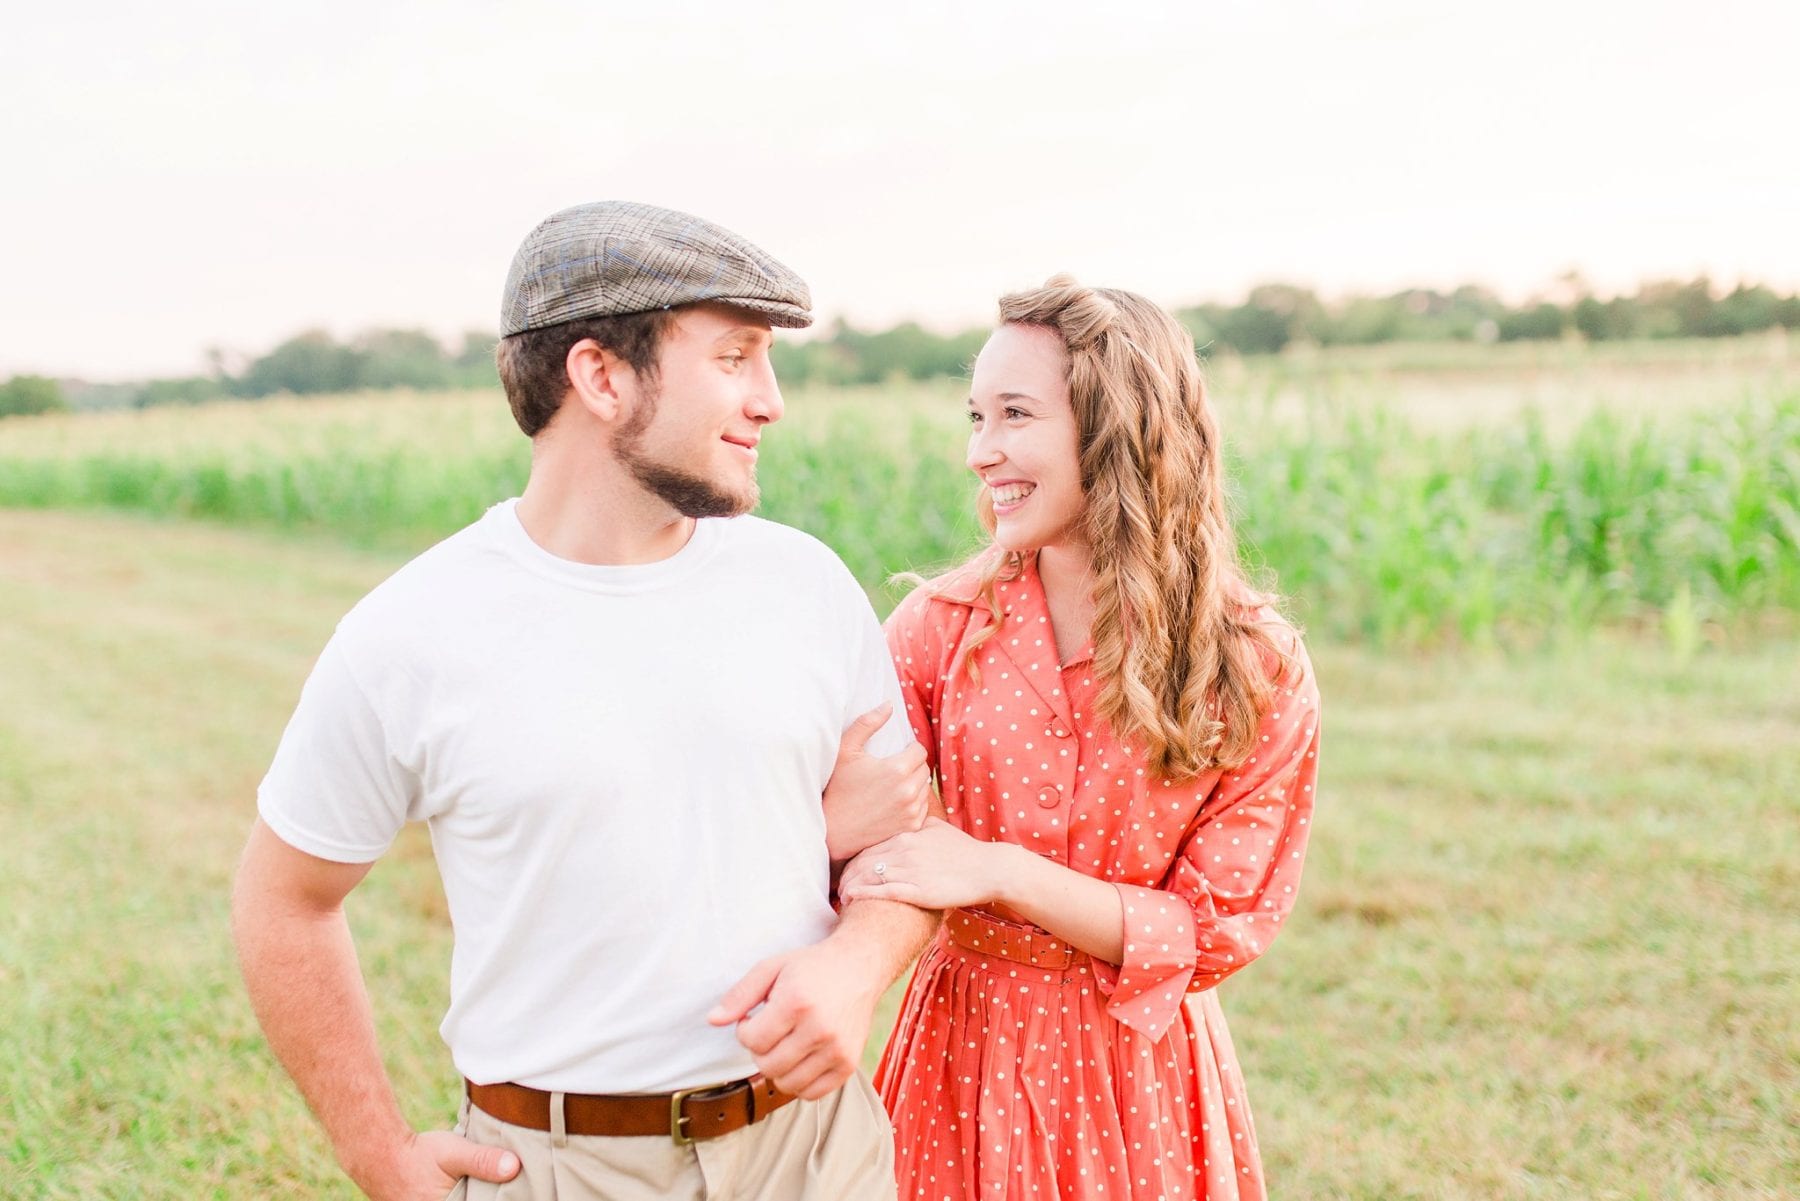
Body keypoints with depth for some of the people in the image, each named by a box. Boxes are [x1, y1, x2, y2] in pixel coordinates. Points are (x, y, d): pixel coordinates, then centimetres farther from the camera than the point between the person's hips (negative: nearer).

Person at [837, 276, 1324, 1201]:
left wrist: (1003, 872, -23)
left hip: (1136, 1069, -1)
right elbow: (861, 849, -6)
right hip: (961, 1050, 2)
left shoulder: (1255, 668, -13)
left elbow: (1219, 932, -11)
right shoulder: (941, 625, -8)